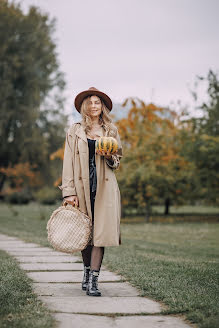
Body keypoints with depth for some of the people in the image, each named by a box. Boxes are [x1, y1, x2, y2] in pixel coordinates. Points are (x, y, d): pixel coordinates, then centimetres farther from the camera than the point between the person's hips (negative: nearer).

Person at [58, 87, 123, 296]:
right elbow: (68, 162, 1)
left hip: (105, 187, 0)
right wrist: (69, 191, -7)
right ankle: (87, 272, 27)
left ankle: (93, 280, -7)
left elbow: (118, 161, 16)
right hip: (82, 186, 0)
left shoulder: (111, 130, 11)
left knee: (100, 231, -8)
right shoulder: (75, 131, 7)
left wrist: (109, 157, -8)